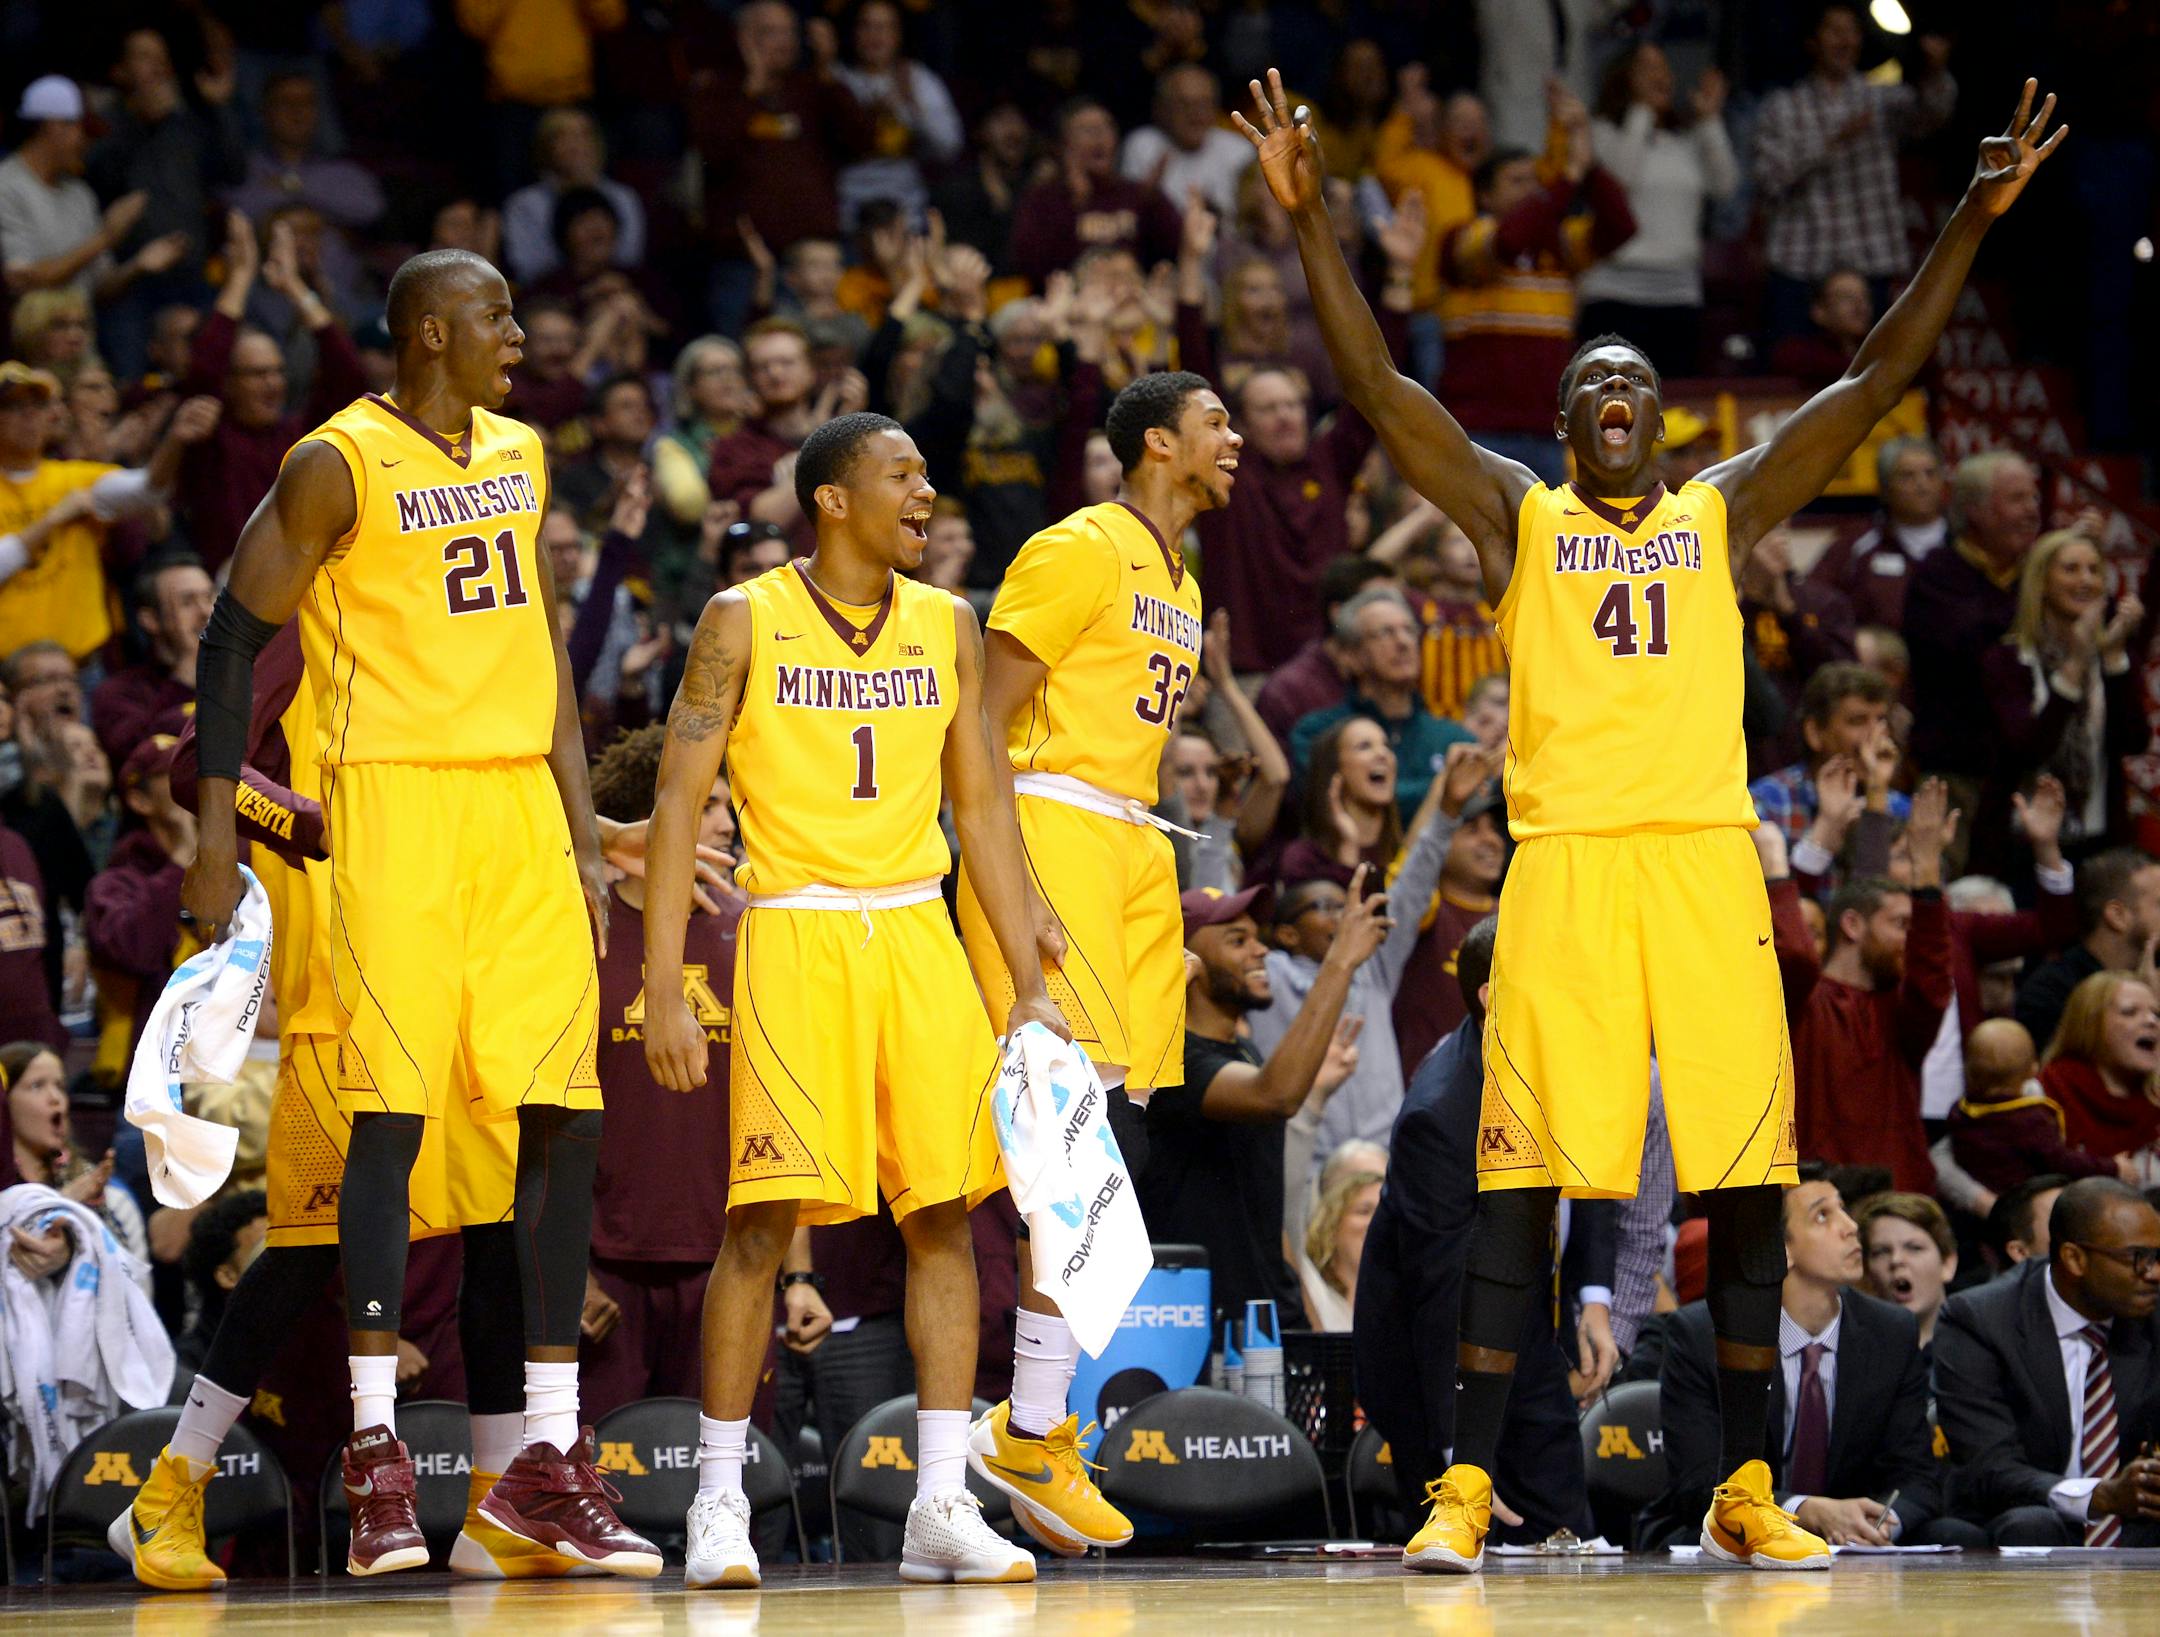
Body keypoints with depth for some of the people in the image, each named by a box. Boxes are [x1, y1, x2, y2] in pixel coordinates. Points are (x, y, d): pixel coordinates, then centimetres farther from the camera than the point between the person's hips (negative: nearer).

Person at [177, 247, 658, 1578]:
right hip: (396, 800, -6)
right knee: (394, 1116, -8)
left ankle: (549, 1458, 7)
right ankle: (377, 1453, -4)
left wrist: (584, 833, 15)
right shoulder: (340, 465, -6)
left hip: (520, 807, 6)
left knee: (566, 1120, 2)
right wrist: (218, 833, -10)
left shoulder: (522, 456, 15)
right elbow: (239, 634, -4)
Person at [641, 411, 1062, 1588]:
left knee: (944, 1213, -1)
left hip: (918, 935, 4)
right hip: (794, 931, -4)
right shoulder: (745, 621, -2)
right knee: (766, 1215, -8)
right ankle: (718, 1501, 1)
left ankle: (942, 1507, 3)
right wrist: (663, 991, -11)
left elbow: (982, 806, 14)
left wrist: (1030, 985, 9)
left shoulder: (945, 626, 10)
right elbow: (678, 804, -4)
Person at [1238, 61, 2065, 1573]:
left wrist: (1975, 221, 0)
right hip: (1562, 865, -2)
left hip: (1707, 863, 2)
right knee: (1523, 1175, -5)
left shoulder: (1728, 512, 16)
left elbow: (1878, 380, 9)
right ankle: (1468, 1489, -1)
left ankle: (1747, 1493, 9)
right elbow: (1379, 387, 3)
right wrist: (1312, 218, -8)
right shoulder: (1517, 515, 12)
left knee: (1747, 1176, 0)